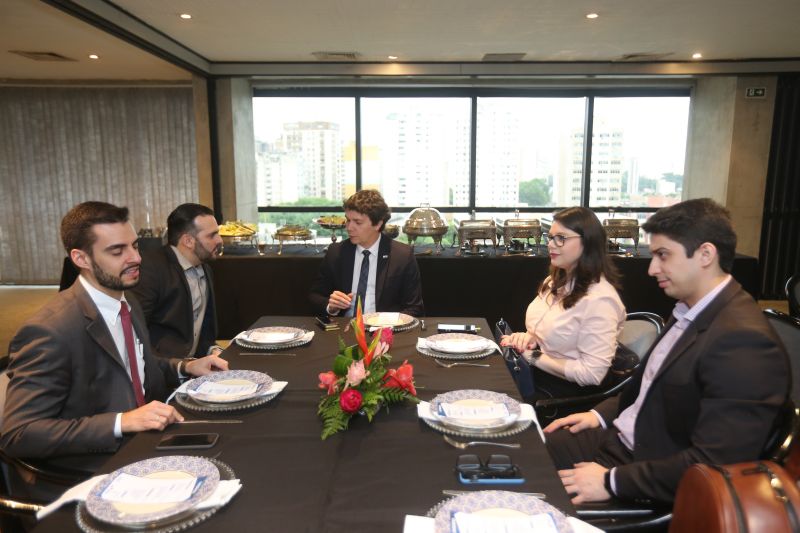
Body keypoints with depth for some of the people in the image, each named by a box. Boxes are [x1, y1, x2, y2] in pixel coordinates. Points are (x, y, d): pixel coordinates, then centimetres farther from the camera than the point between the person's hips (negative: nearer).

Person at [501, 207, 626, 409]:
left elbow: (591, 373, -23)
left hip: (566, 390, -8)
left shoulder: (599, 298, -20)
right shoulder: (555, 282, 8)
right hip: (534, 373, 8)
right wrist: (527, 338, -5)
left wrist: (533, 356, -17)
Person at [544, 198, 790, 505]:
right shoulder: (689, 313, 4)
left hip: (651, 491, -8)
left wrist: (611, 481, -22)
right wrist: (601, 414, 4)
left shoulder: (743, 341, -25)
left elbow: (713, 466, -26)